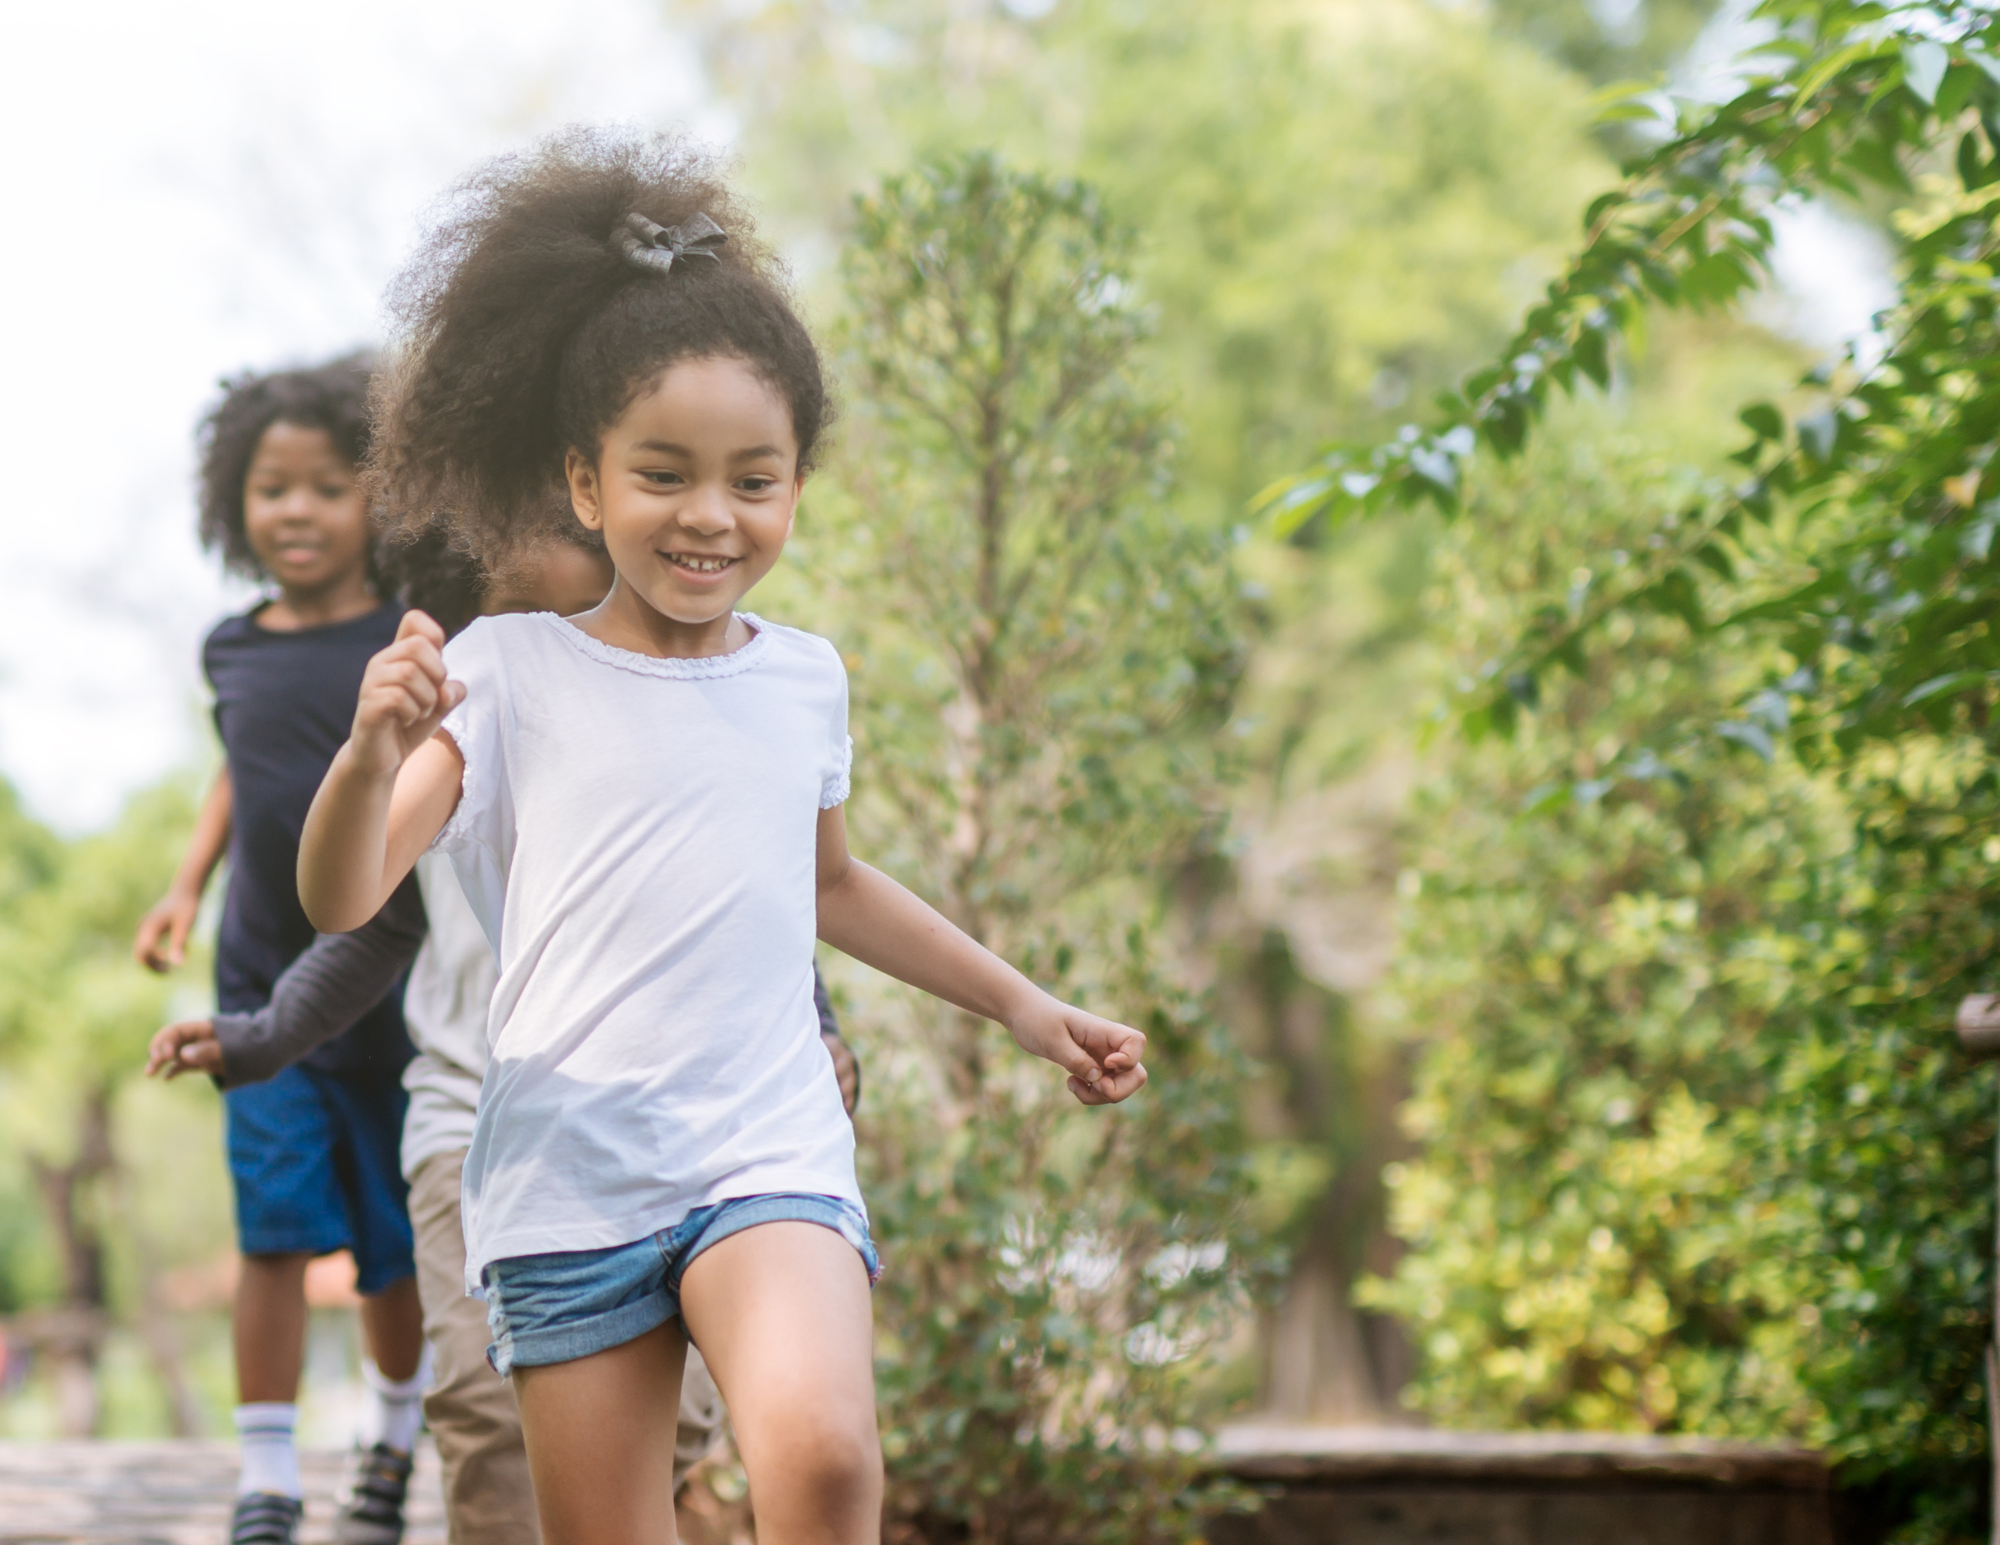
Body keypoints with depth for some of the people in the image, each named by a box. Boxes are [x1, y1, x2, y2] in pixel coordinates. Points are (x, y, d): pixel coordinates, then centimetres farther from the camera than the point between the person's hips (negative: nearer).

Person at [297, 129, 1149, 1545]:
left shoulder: (805, 680, 12)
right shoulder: (510, 671, 0)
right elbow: (343, 899, -7)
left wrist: (1023, 1006, 35)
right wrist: (373, 752, -27)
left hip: (770, 1155, 2)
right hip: (566, 1176, -1)